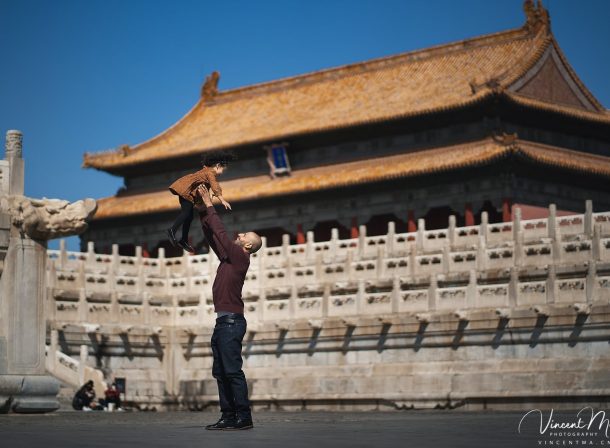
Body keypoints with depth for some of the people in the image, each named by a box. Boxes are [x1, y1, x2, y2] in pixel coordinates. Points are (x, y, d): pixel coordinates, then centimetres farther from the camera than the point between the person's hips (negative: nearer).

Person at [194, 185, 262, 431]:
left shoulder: (241, 257, -6)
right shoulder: (229, 256, 18)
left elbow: (221, 233, -10)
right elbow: (212, 236, 23)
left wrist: (210, 206, -4)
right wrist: (202, 211, 17)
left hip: (232, 321, -10)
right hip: (223, 321, 10)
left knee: (233, 370, -11)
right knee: (220, 372, 8)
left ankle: (244, 417, -11)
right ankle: (228, 417, 9)